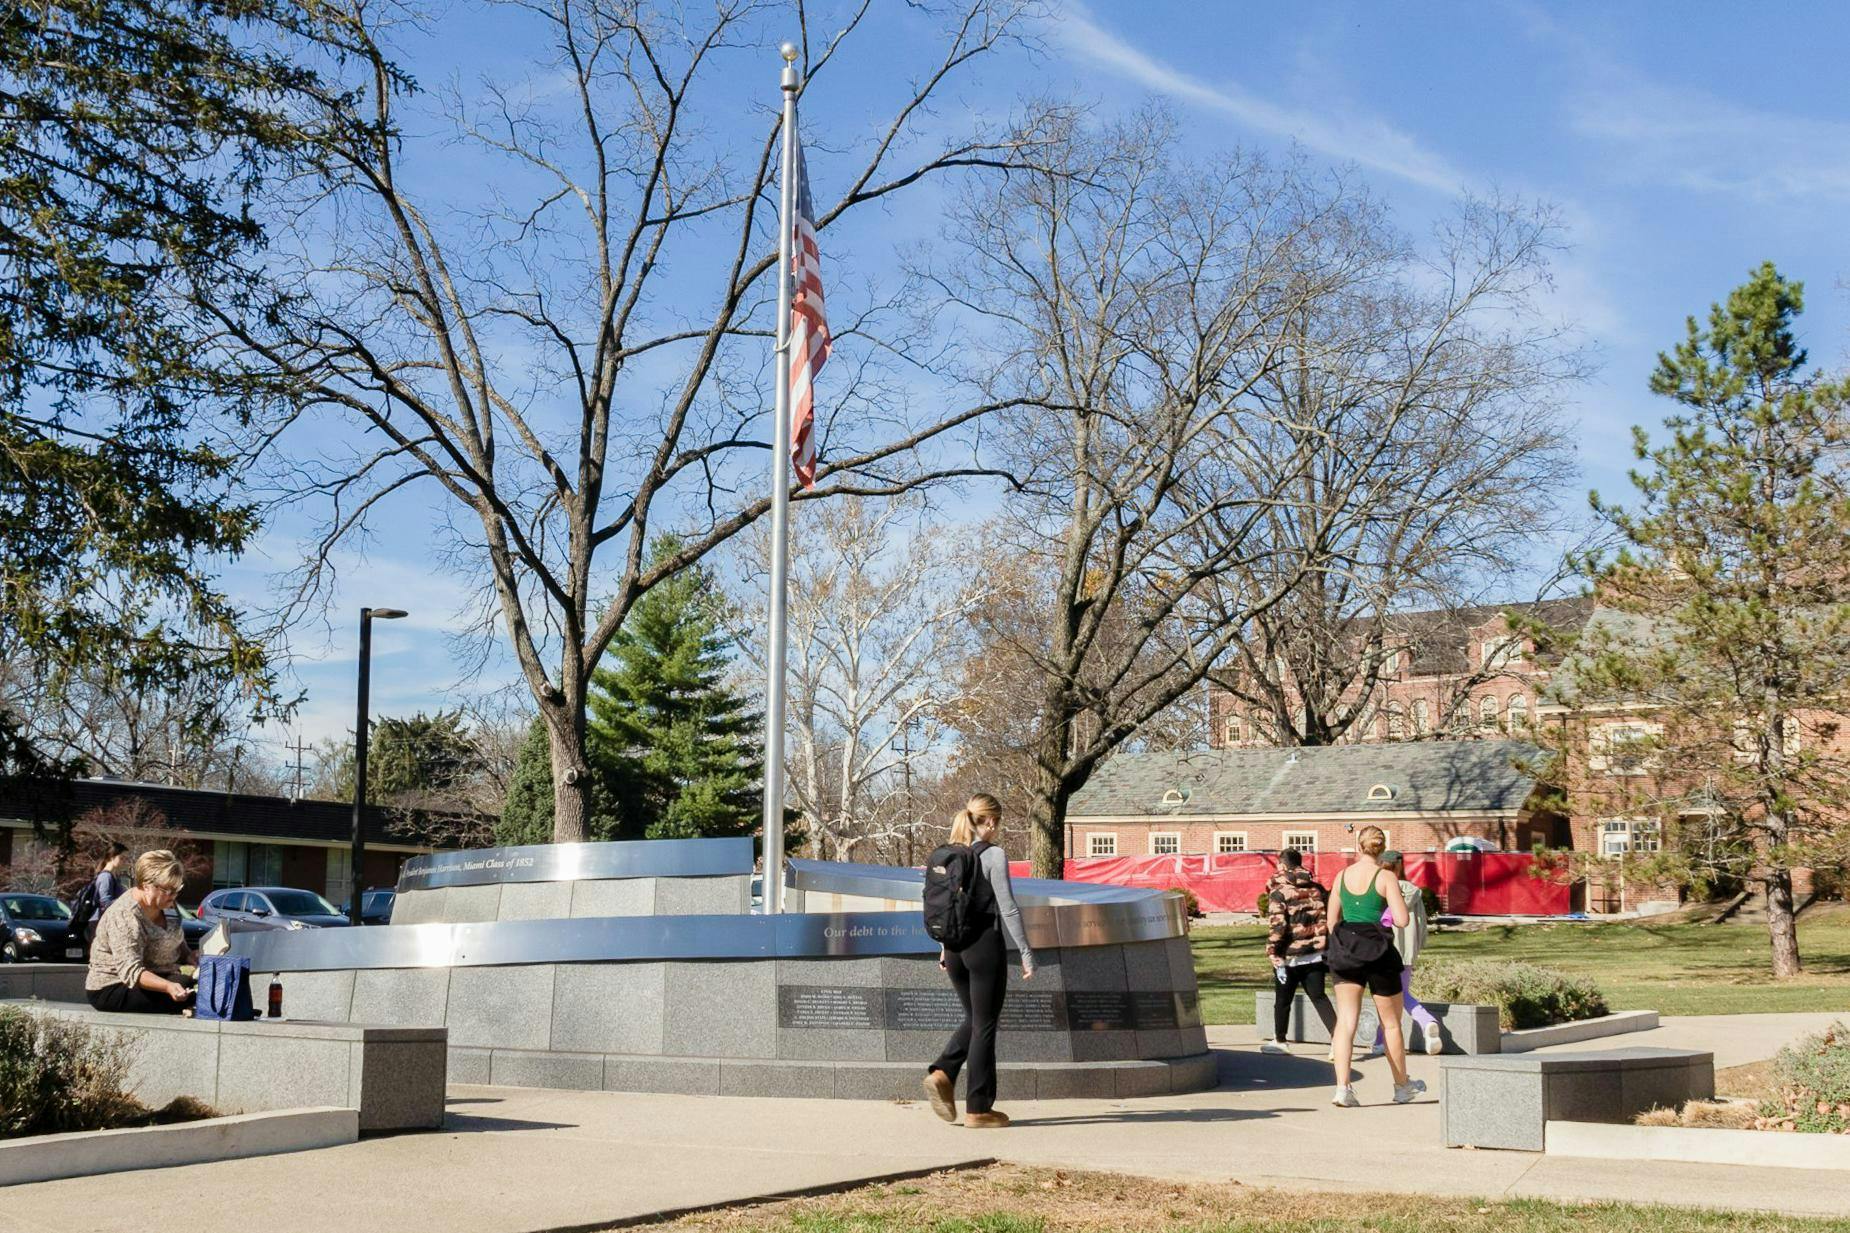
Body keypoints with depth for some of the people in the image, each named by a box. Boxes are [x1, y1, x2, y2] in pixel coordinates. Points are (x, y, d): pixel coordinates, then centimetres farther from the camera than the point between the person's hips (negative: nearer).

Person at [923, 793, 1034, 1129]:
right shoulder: (993, 855, -12)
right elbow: (1008, 909, -13)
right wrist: (1026, 954, -8)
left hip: (955, 947, 6)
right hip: (985, 945, -6)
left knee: (973, 1020, 21)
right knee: (984, 1026, 2)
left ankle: (942, 1073, 1)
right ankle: (978, 1108, 6)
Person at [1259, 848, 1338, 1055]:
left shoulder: (1279, 892, -10)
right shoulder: (1316, 888, 7)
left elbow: (1277, 927, -17)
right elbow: (1329, 919, 8)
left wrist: (1275, 956, -13)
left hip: (1291, 957, -4)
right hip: (1316, 955, 4)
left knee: (1282, 1000, 12)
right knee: (1318, 996, 9)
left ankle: (1279, 1041, 26)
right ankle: (1337, 1037, -7)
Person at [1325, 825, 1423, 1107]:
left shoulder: (1342, 876, 4)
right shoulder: (1386, 877, -8)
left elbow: (1332, 921, 11)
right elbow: (1401, 920, -14)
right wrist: (1393, 909, 7)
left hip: (1346, 954, 3)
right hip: (1379, 953, -3)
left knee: (1345, 1021, 1)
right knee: (1391, 1023, 13)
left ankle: (1342, 1087, -13)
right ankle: (1402, 1085, 28)